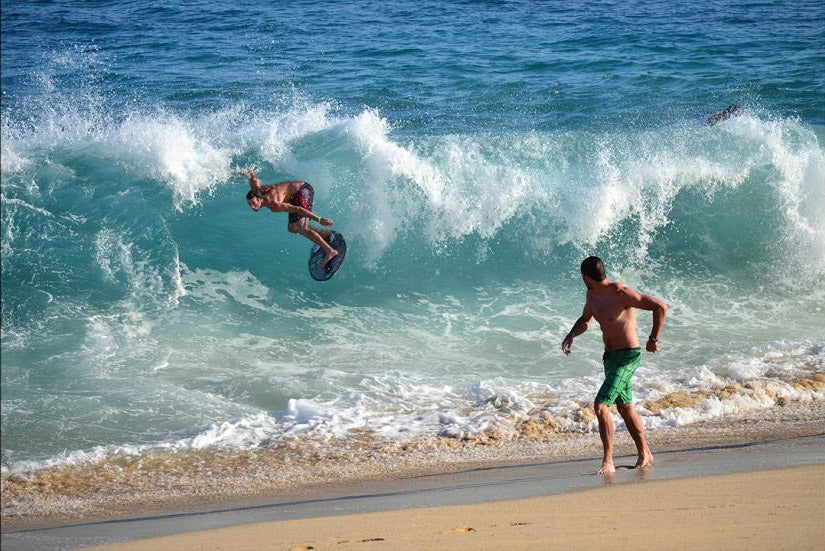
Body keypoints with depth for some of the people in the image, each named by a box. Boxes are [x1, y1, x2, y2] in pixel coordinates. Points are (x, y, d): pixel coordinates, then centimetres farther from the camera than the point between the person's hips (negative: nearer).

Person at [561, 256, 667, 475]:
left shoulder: (621, 294, -22)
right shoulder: (592, 295, 4)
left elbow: (661, 306, -23)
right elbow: (585, 320, 23)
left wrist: (653, 339, -17)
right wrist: (571, 336, 2)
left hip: (628, 357, -9)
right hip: (610, 356, 9)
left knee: (601, 406, -18)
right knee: (625, 407, 19)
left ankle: (608, 462, -14)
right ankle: (645, 455, 35)